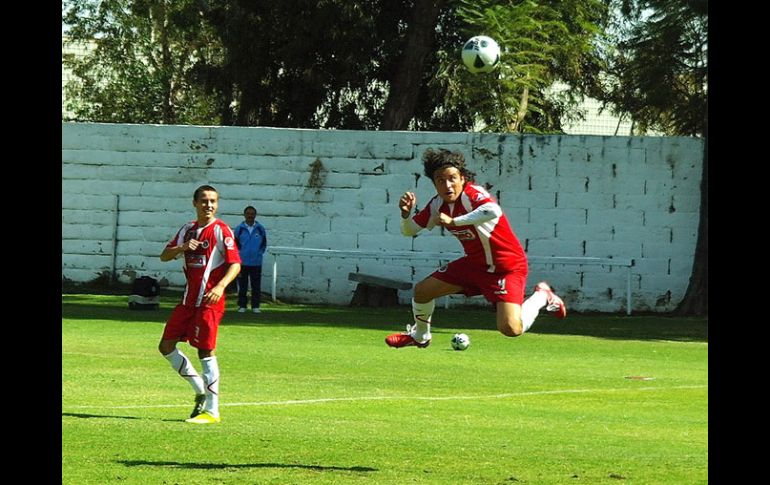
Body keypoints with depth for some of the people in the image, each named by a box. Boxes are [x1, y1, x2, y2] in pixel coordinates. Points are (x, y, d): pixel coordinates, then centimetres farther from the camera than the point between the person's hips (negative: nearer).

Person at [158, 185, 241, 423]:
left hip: (209, 300, -8)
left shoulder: (221, 231, -7)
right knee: (166, 346, 6)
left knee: (206, 350, -9)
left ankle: (212, 410, -5)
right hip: (188, 299, 8)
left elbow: (235, 264, -14)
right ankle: (201, 390, 18)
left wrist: (220, 286, -31)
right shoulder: (188, 230, 13)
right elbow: (164, 256, 11)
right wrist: (182, 248, -10)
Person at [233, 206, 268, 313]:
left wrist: (260, 253, 5)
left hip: (256, 263, 1)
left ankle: (255, 306, 10)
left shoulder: (260, 229, 4)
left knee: (256, 287, 3)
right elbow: (235, 244, 6)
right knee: (242, 286, 3)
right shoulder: (239, 229, 1)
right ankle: (242, 306, 10)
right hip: (242, 263, -1)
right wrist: (239, 253, 0)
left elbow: (264, 243, 13)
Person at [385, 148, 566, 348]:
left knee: (511, 329, -23)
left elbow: (494, 212, -52)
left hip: (507, 267, -7)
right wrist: (406, 213, -16)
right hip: (474, 263, 8)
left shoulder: (472, 194, -28)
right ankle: (419, 337, 38)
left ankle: (542, 296, 7)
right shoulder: (437, 204, -4)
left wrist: (453, 221, -45)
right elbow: (409, 230, 7)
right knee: (422, 291, 7)